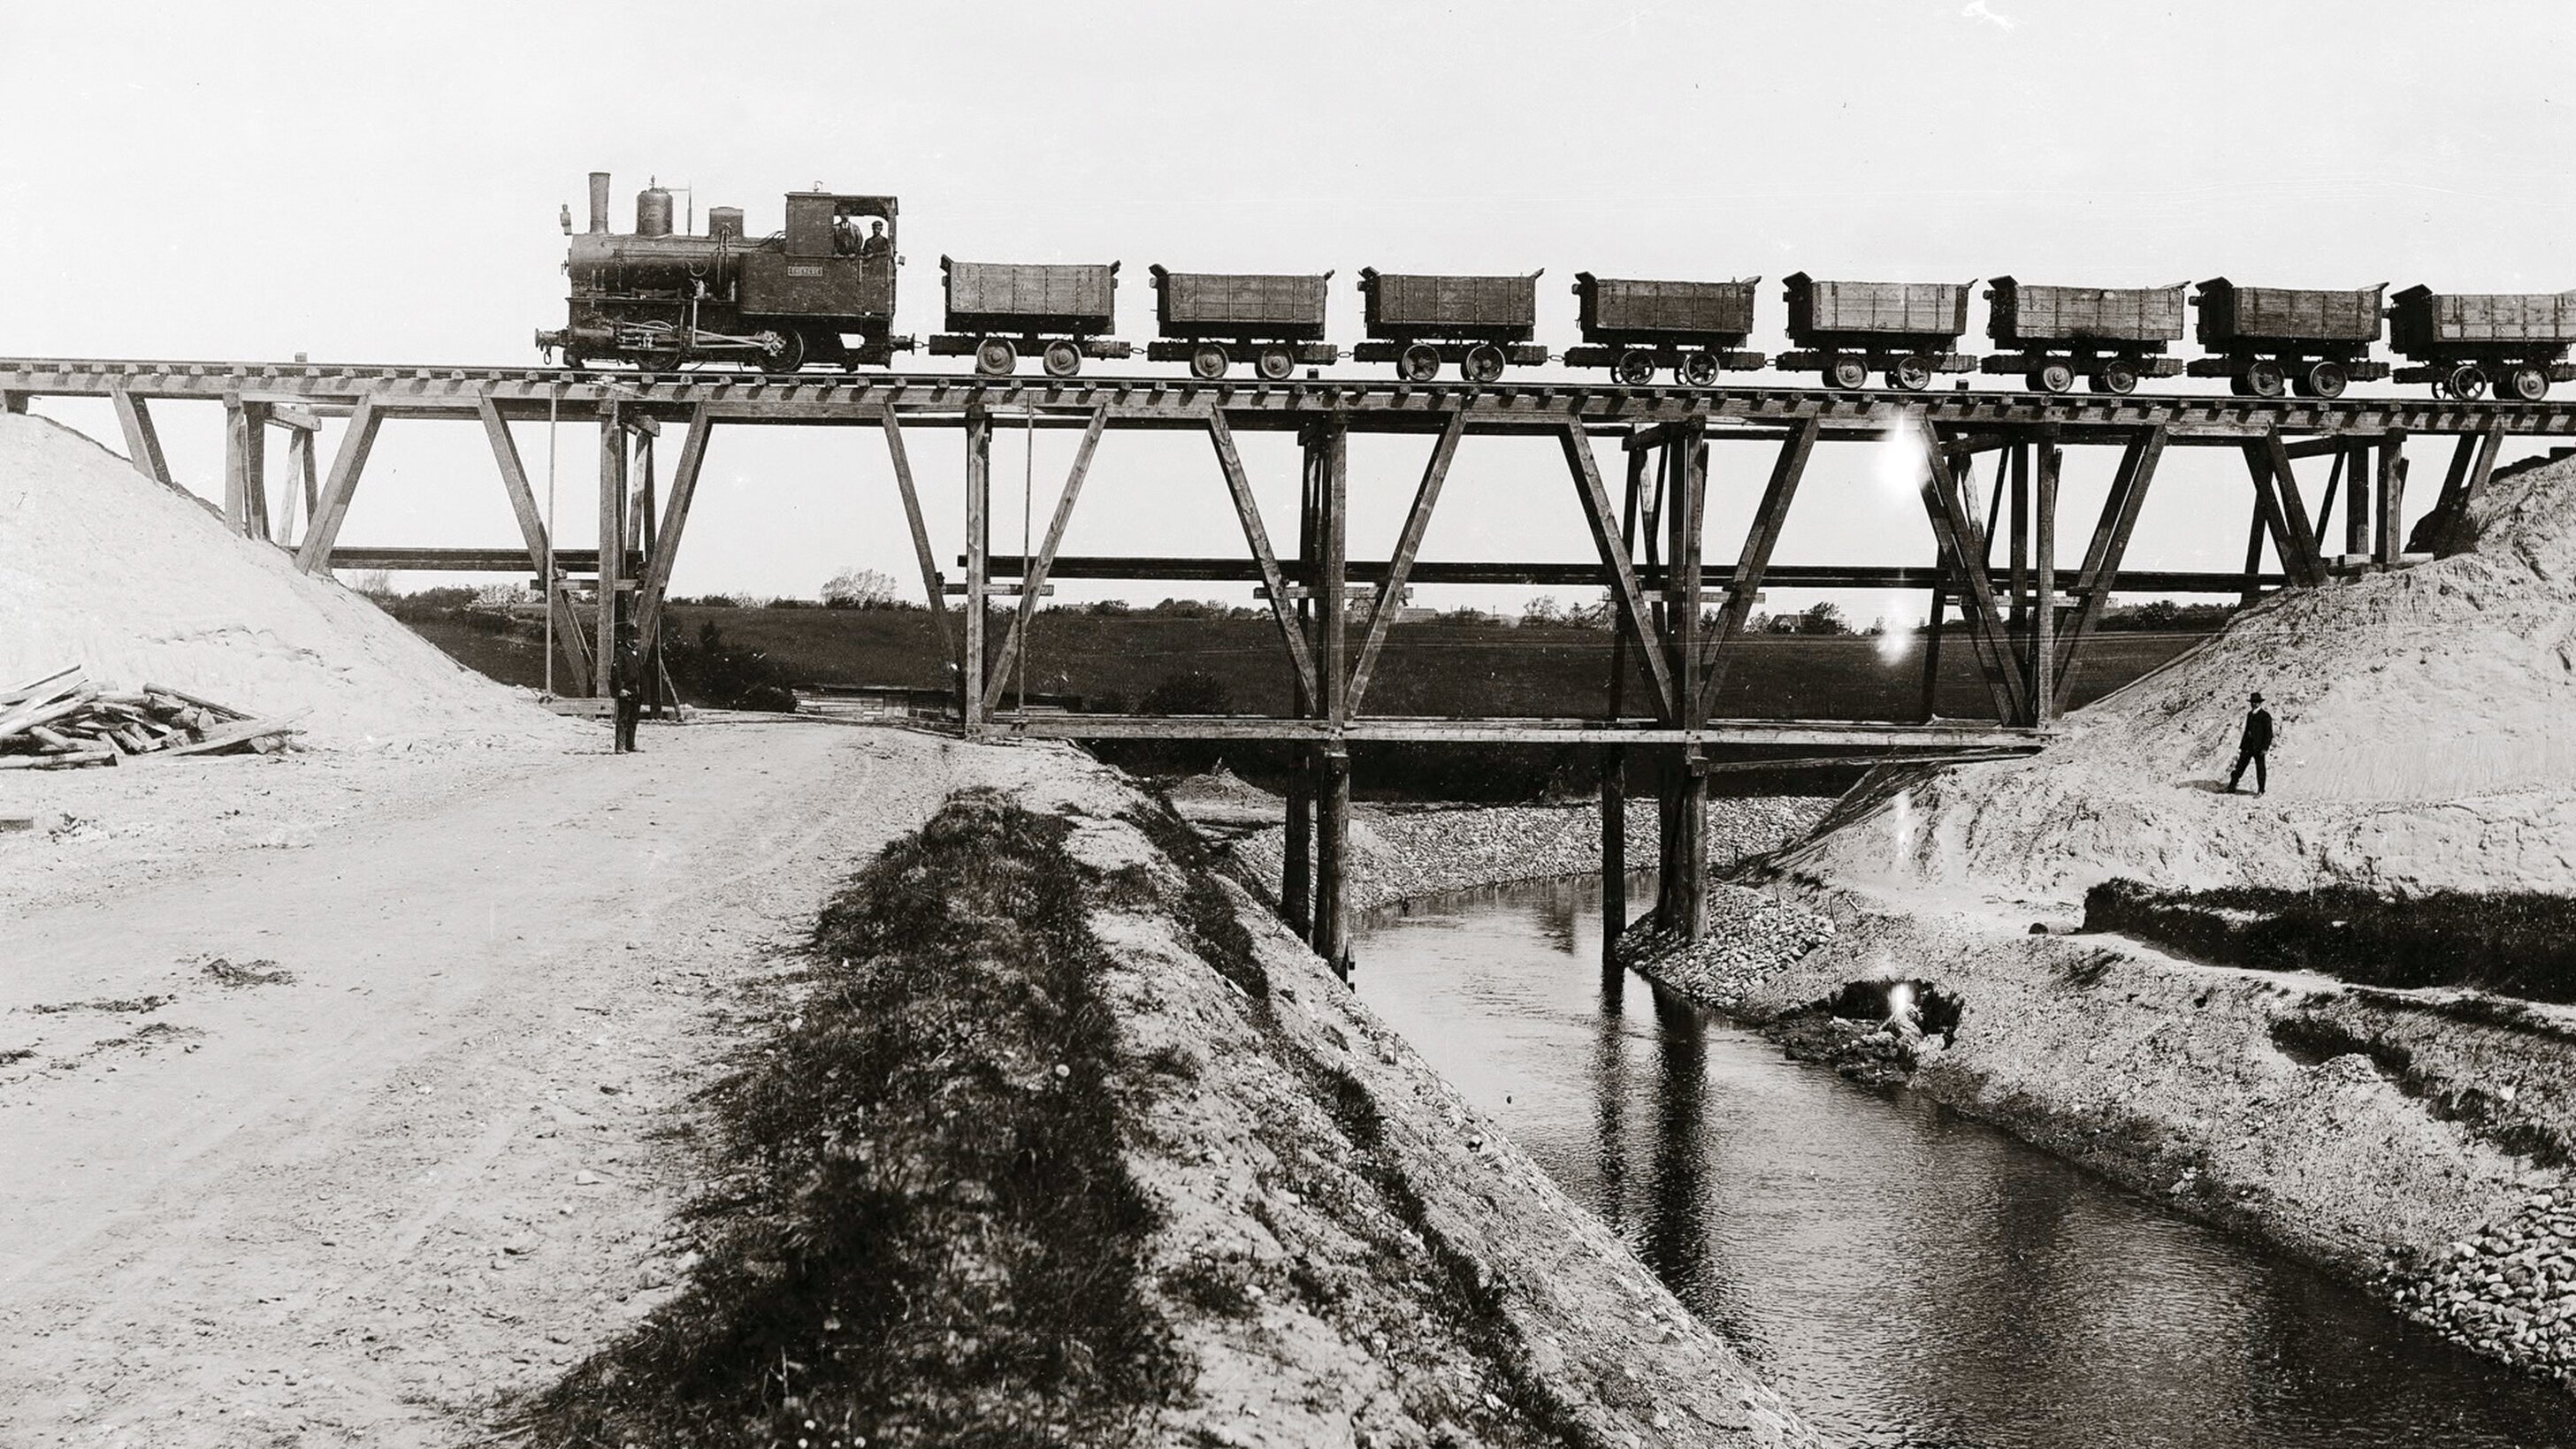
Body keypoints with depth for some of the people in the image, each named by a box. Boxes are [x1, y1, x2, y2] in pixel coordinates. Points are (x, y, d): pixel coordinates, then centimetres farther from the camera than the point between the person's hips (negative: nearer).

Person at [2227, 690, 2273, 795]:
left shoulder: (2265, 716, -8)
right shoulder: (2250, 714, 14)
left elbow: (2269, 733, -10)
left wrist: (2265, 748, -16)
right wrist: (2242, 746, 17)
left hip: (2259, 747, -6)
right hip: (2248, 746, 6)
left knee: (2260, 768, 3)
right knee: (2240, 767, 3)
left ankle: (2260, 790, 14)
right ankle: (2231, 788, 5)